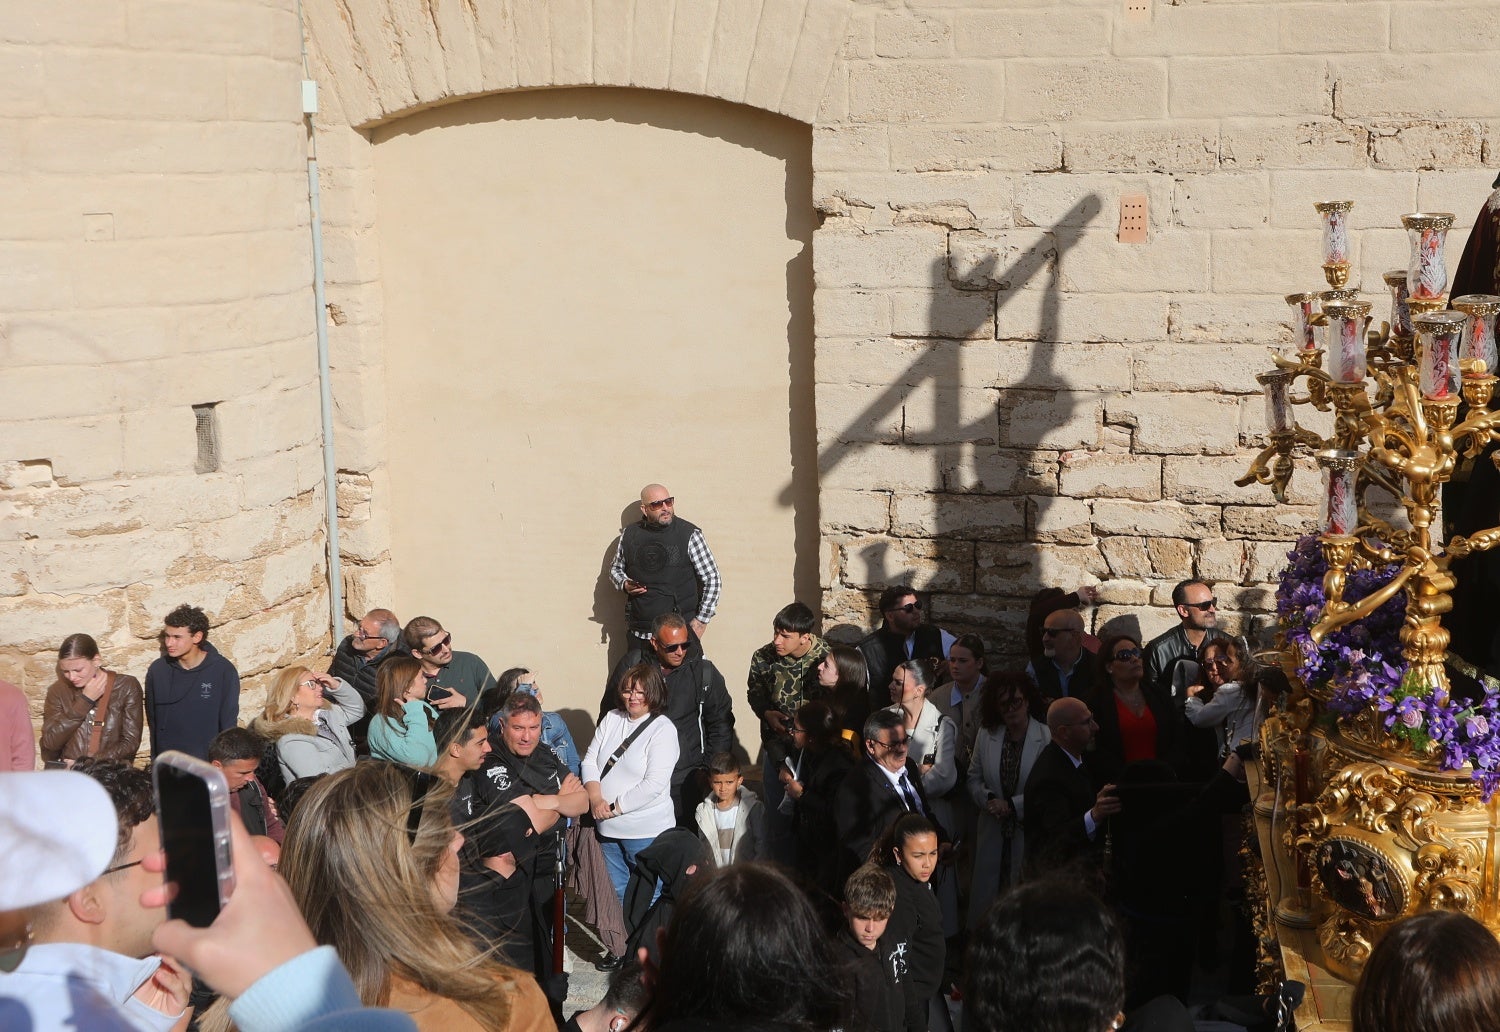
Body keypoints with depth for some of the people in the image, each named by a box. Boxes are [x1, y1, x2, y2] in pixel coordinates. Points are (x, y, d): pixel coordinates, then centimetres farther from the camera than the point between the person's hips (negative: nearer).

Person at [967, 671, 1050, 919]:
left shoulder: (1047, 738, -10)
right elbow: (974, 779, 12)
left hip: (1031, 834, -4)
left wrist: (1012, 805, -13)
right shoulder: (986, 735, 5)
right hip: (993, 833, 4)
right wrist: (989, 799, -7)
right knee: (985, 894, 7)